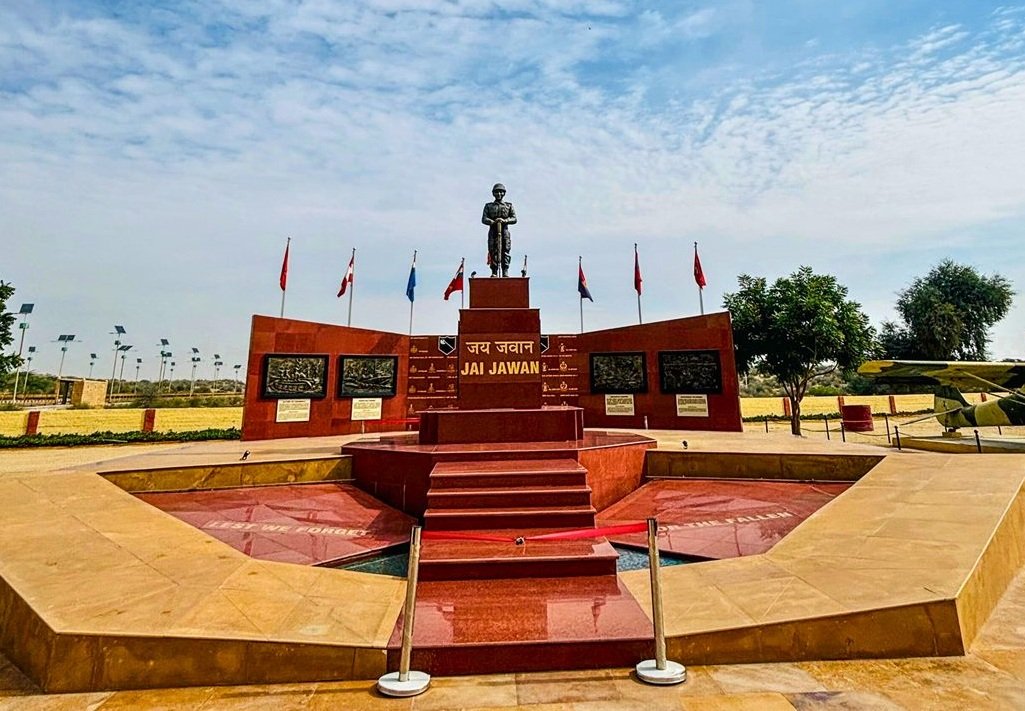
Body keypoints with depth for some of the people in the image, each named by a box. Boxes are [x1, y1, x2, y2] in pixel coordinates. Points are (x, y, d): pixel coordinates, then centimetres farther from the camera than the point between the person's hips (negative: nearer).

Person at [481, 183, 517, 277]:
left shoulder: (509, 205, 16)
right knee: (493, 252, -7)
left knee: (505, 251, -8)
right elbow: (484, 219, 5)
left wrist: (504, 220, -13)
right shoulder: (488, 206, 16)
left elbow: (514, 219, 7)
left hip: (504, 231, 0)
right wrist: (493, 222, -15)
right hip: (493, 231, 0)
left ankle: (505, 272, -8)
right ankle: (494, 273, -5)